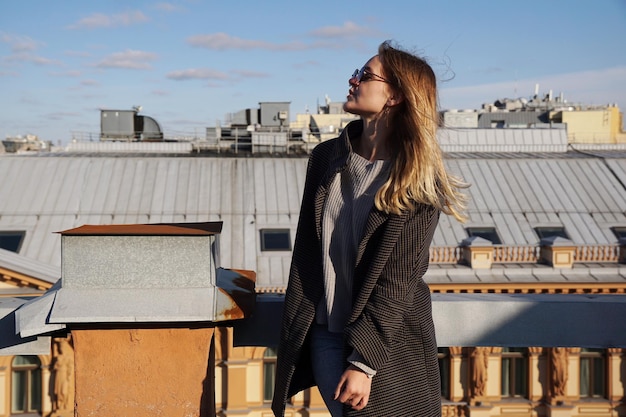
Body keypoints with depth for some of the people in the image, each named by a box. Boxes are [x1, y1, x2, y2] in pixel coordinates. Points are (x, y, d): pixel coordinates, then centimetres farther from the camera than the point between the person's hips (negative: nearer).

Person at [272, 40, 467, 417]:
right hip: (326, 337, 3)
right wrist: (293, 338, 2)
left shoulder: (418, 183, -10)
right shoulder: (327, 158, 4)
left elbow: (397, 282, -14)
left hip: (389, 343, -3)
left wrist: (363, 361, -18)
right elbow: (305, 257, 6)